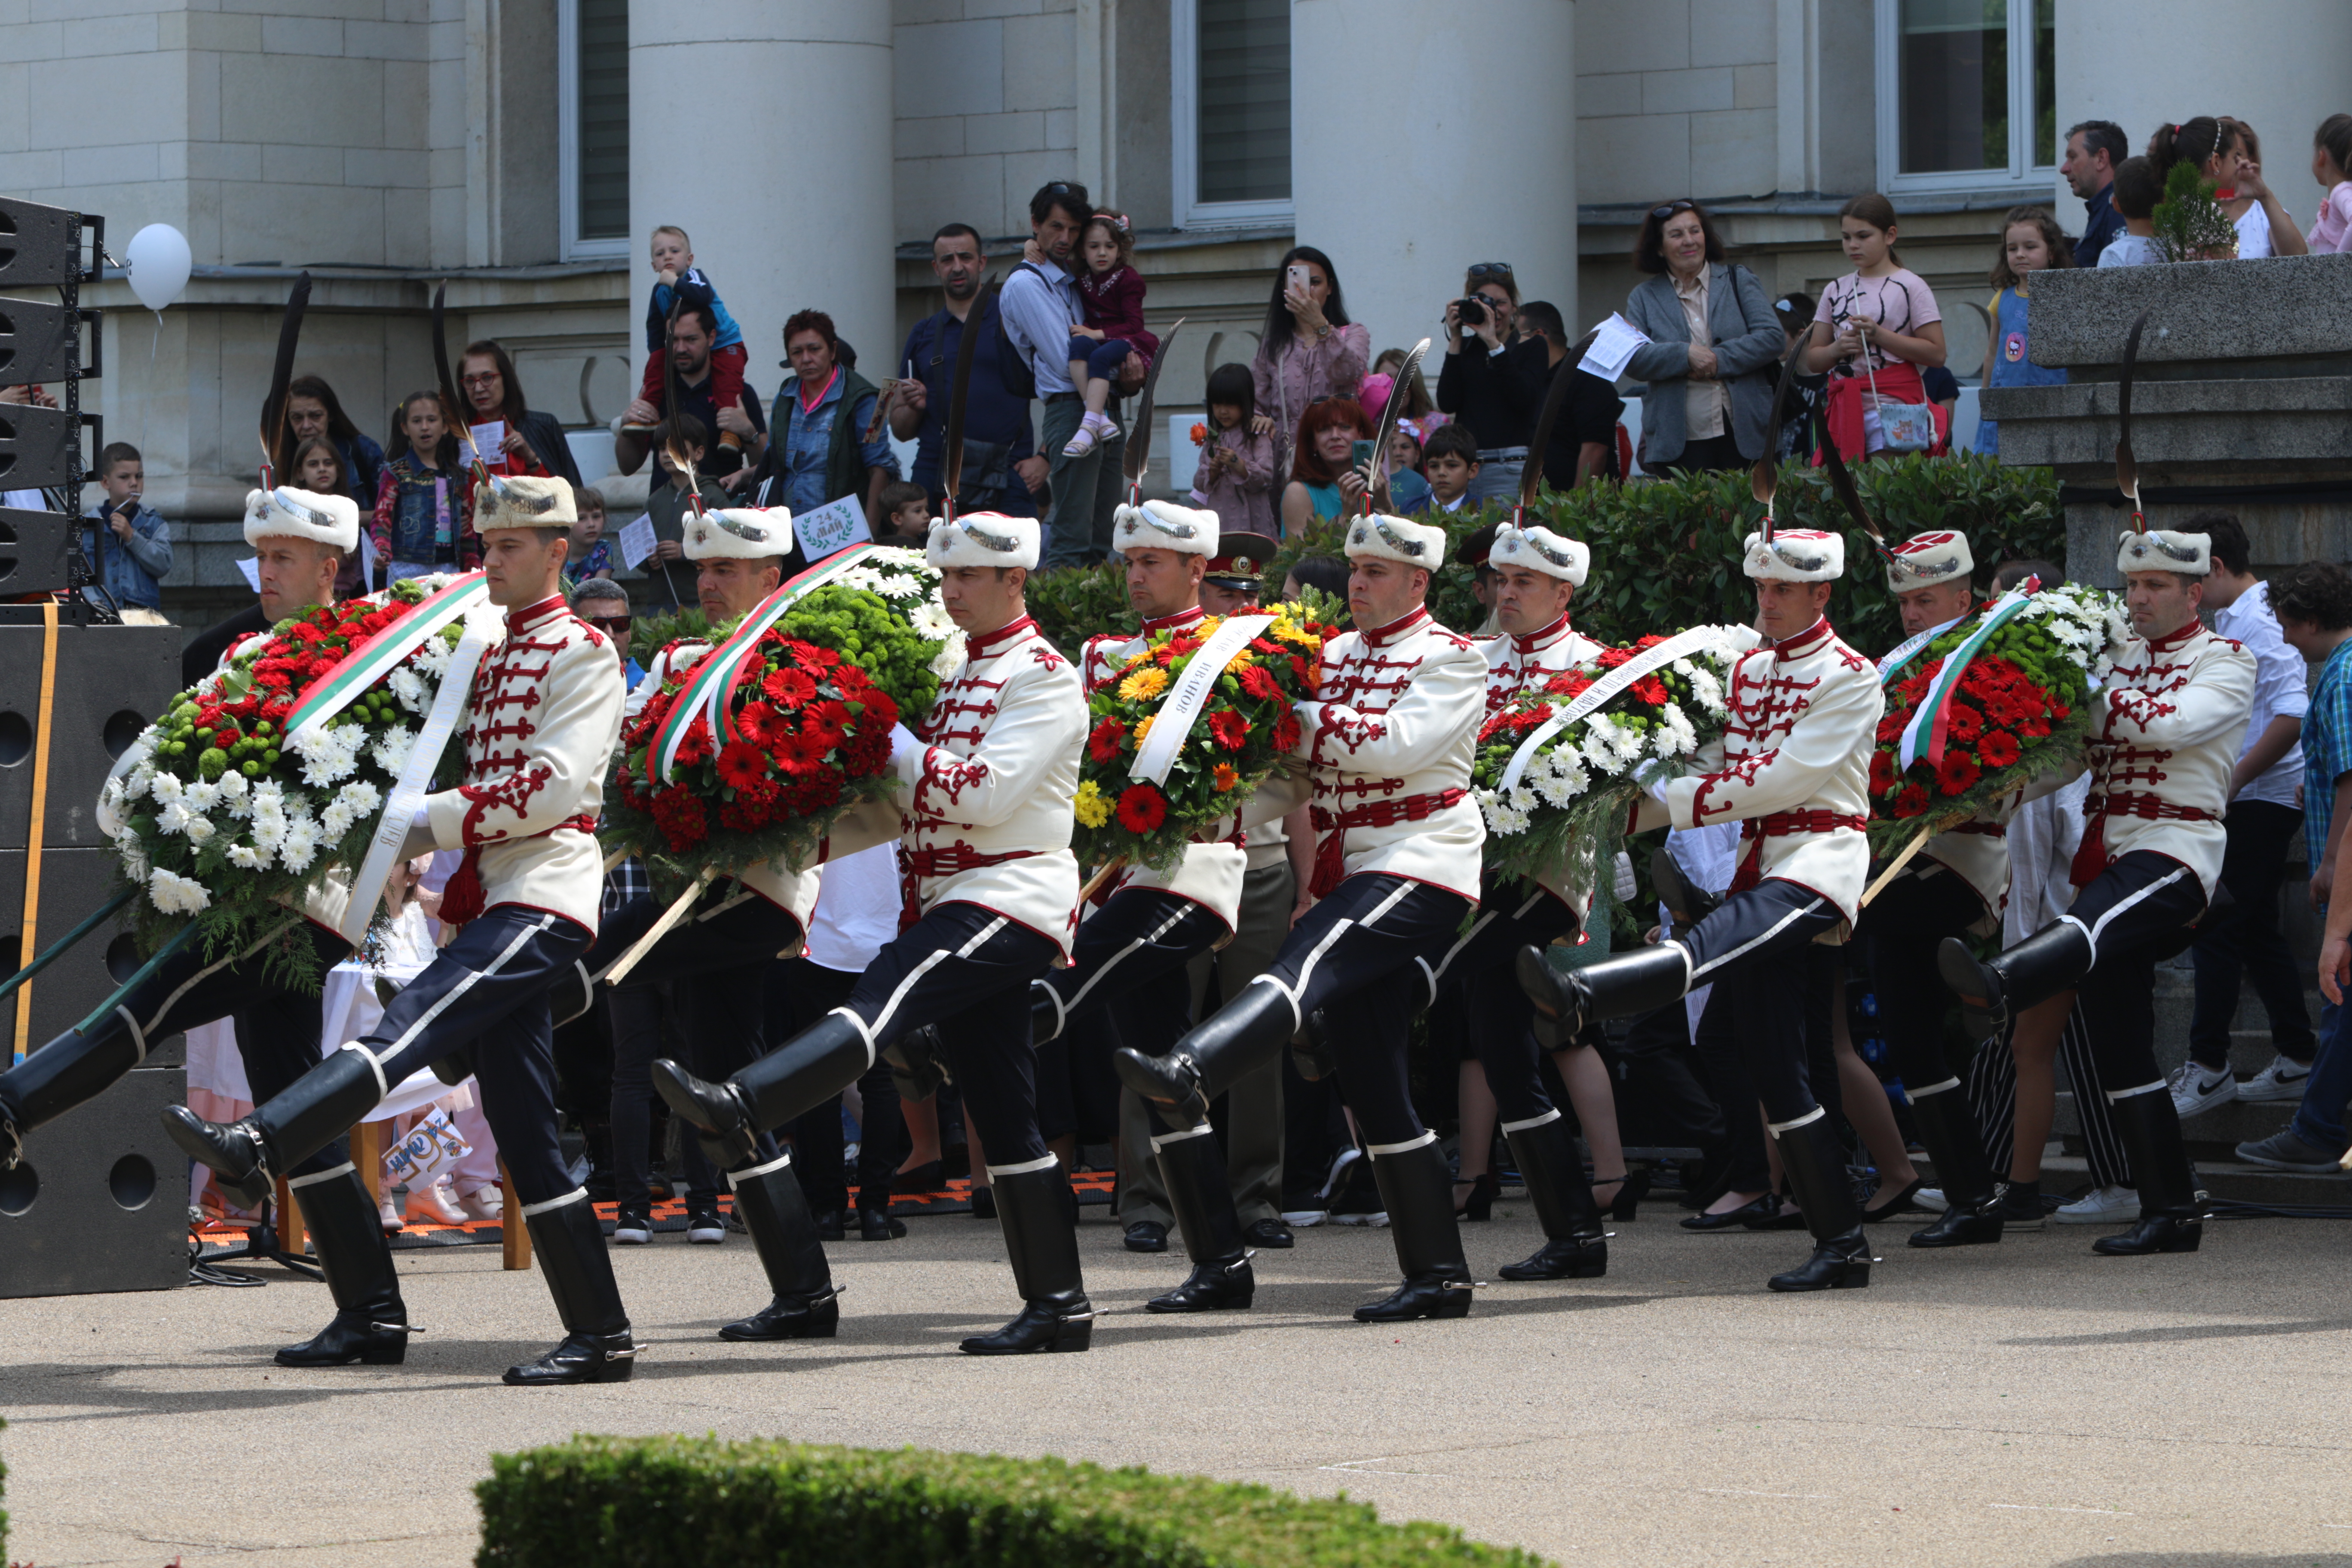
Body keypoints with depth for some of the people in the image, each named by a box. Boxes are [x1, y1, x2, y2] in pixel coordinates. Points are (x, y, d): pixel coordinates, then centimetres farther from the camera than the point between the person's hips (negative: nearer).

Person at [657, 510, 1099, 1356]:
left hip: (1009, 902, -10)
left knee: (878, 1003, -31)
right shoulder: (956, 674, 21)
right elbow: (925, 795, 28)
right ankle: (1059, 1307, 10)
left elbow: (985, 794, -18)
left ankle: (740, 1106, -54)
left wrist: (895, 743, -11)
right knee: (1003, 1118, 8)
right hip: (955, 906, 10)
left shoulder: (1044, 678, -7)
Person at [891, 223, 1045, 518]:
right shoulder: (923, 334, 18)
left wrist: (1045, 459, -7)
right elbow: (900, 430, 20)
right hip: (936, 480, 3)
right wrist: (914, 407, -1)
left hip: (1008, 480, -3)